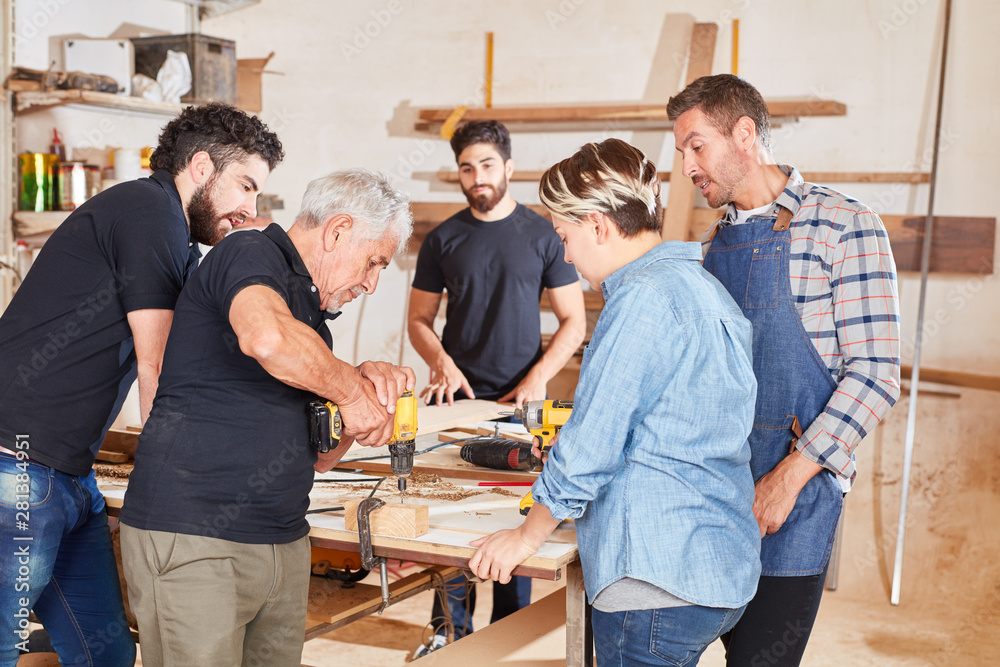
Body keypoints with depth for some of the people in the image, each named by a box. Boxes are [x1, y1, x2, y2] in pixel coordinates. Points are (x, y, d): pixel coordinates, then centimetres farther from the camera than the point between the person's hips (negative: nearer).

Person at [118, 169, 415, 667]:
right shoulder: (249, 253, -7)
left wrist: (366, 383, 1)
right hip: (193, 543, -9)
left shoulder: (311, 311, 20)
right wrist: (350, 389, -16)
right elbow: (269, 340, -32)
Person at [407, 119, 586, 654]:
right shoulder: (443, 239, 6)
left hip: (519, 401, -1)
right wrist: (441, 362, -10)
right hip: (455, 396, 2)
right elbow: (419, 319, 10)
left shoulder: (542, 235, 1)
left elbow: (574, 321, 2)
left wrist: (538, 376, -12)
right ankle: (452, 625, 18)